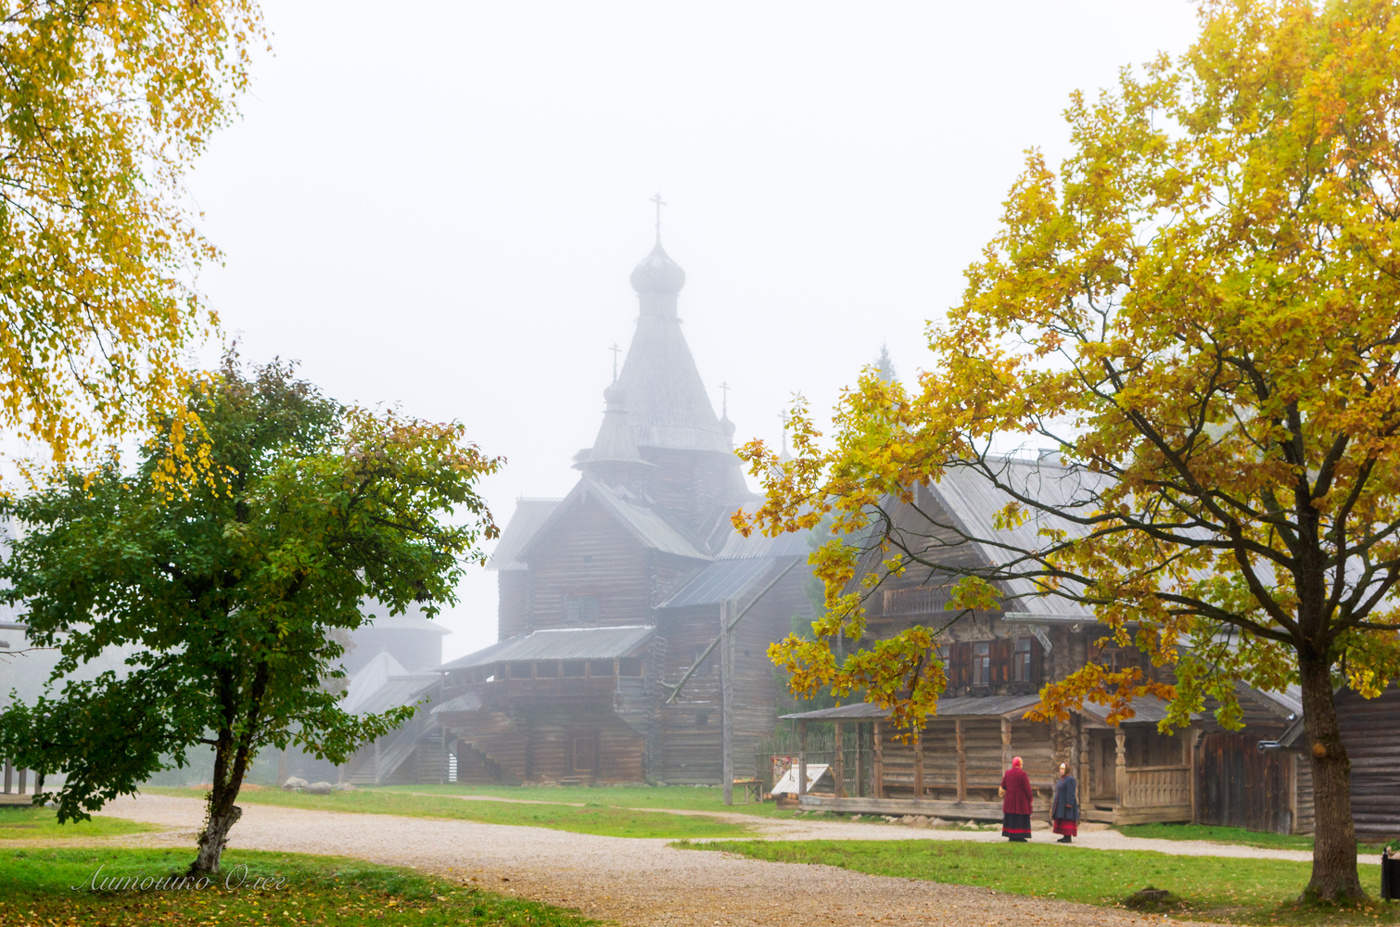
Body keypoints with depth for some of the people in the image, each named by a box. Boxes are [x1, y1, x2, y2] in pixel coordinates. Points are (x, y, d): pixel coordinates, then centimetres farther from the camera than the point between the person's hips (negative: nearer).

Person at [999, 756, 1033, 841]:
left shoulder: (1008, 773, 0)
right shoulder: (1022, 774, -15)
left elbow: (1003, 786, 6)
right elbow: (1027, 787, -14)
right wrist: (1030, 798, -4)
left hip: (1010, 798, 5)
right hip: (1021, 799, -5)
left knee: (1010, 817, 10)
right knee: (1021, 818, 0)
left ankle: (1011, 836, 9)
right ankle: (1019, 837, -3)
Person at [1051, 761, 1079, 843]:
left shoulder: (1070, 779, -14)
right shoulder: (1062, 779, 15)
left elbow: (1071, 793, -19)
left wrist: (1068, 805, -23)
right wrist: (1056, 805, 18)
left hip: (1068, 803, -10)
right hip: (1061, 804, 10)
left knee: (1067, 820, -9)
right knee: (1062, 821, 8)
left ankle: (1069, 838, -8)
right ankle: (1065, 837, 11)